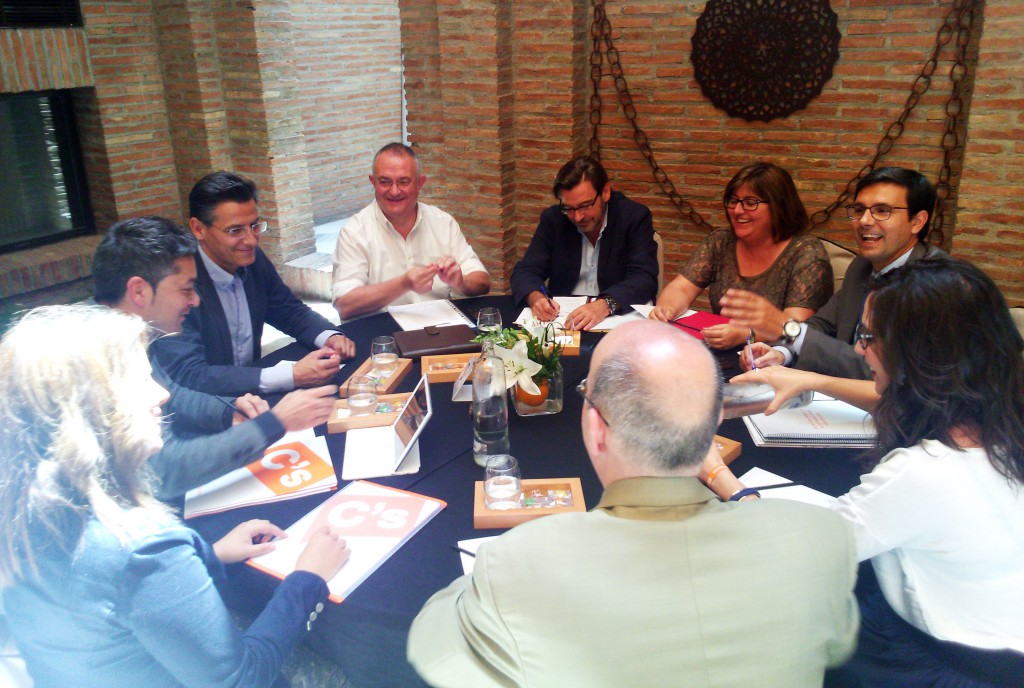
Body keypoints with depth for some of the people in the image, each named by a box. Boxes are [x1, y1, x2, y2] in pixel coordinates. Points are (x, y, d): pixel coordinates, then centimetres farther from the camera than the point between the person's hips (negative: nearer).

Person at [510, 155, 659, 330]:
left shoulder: (635, 217, -6)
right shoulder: (552, 219, 2)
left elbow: (645, 278, -16)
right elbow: (526, 270, 1)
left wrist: (605, 304, -34)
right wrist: (535, 297, -24)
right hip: (562, 317, 2)